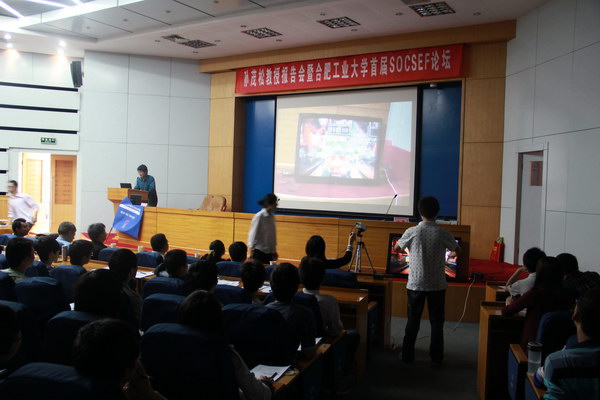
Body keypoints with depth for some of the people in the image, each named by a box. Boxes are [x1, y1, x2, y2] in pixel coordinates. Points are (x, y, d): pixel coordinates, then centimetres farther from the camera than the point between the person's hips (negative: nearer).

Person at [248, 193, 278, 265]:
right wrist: (251, 253, -6)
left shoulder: (272, 216, 6)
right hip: (259, 251, -6)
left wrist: (274, 251, 15)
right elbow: (253, 234, -8)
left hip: (270, 252, 6)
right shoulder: (259, 217, -12)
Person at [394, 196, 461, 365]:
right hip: (437, 285, 0)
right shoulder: (443, 233, -10)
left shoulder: (412, 232, -10)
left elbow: (397, 247, 9)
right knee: (437, 322, 12)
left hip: (416, 284, 0)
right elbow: (458, 250, 9)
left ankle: (408, 356, 19)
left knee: (413, 321, 11)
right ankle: (436, 357, 18)